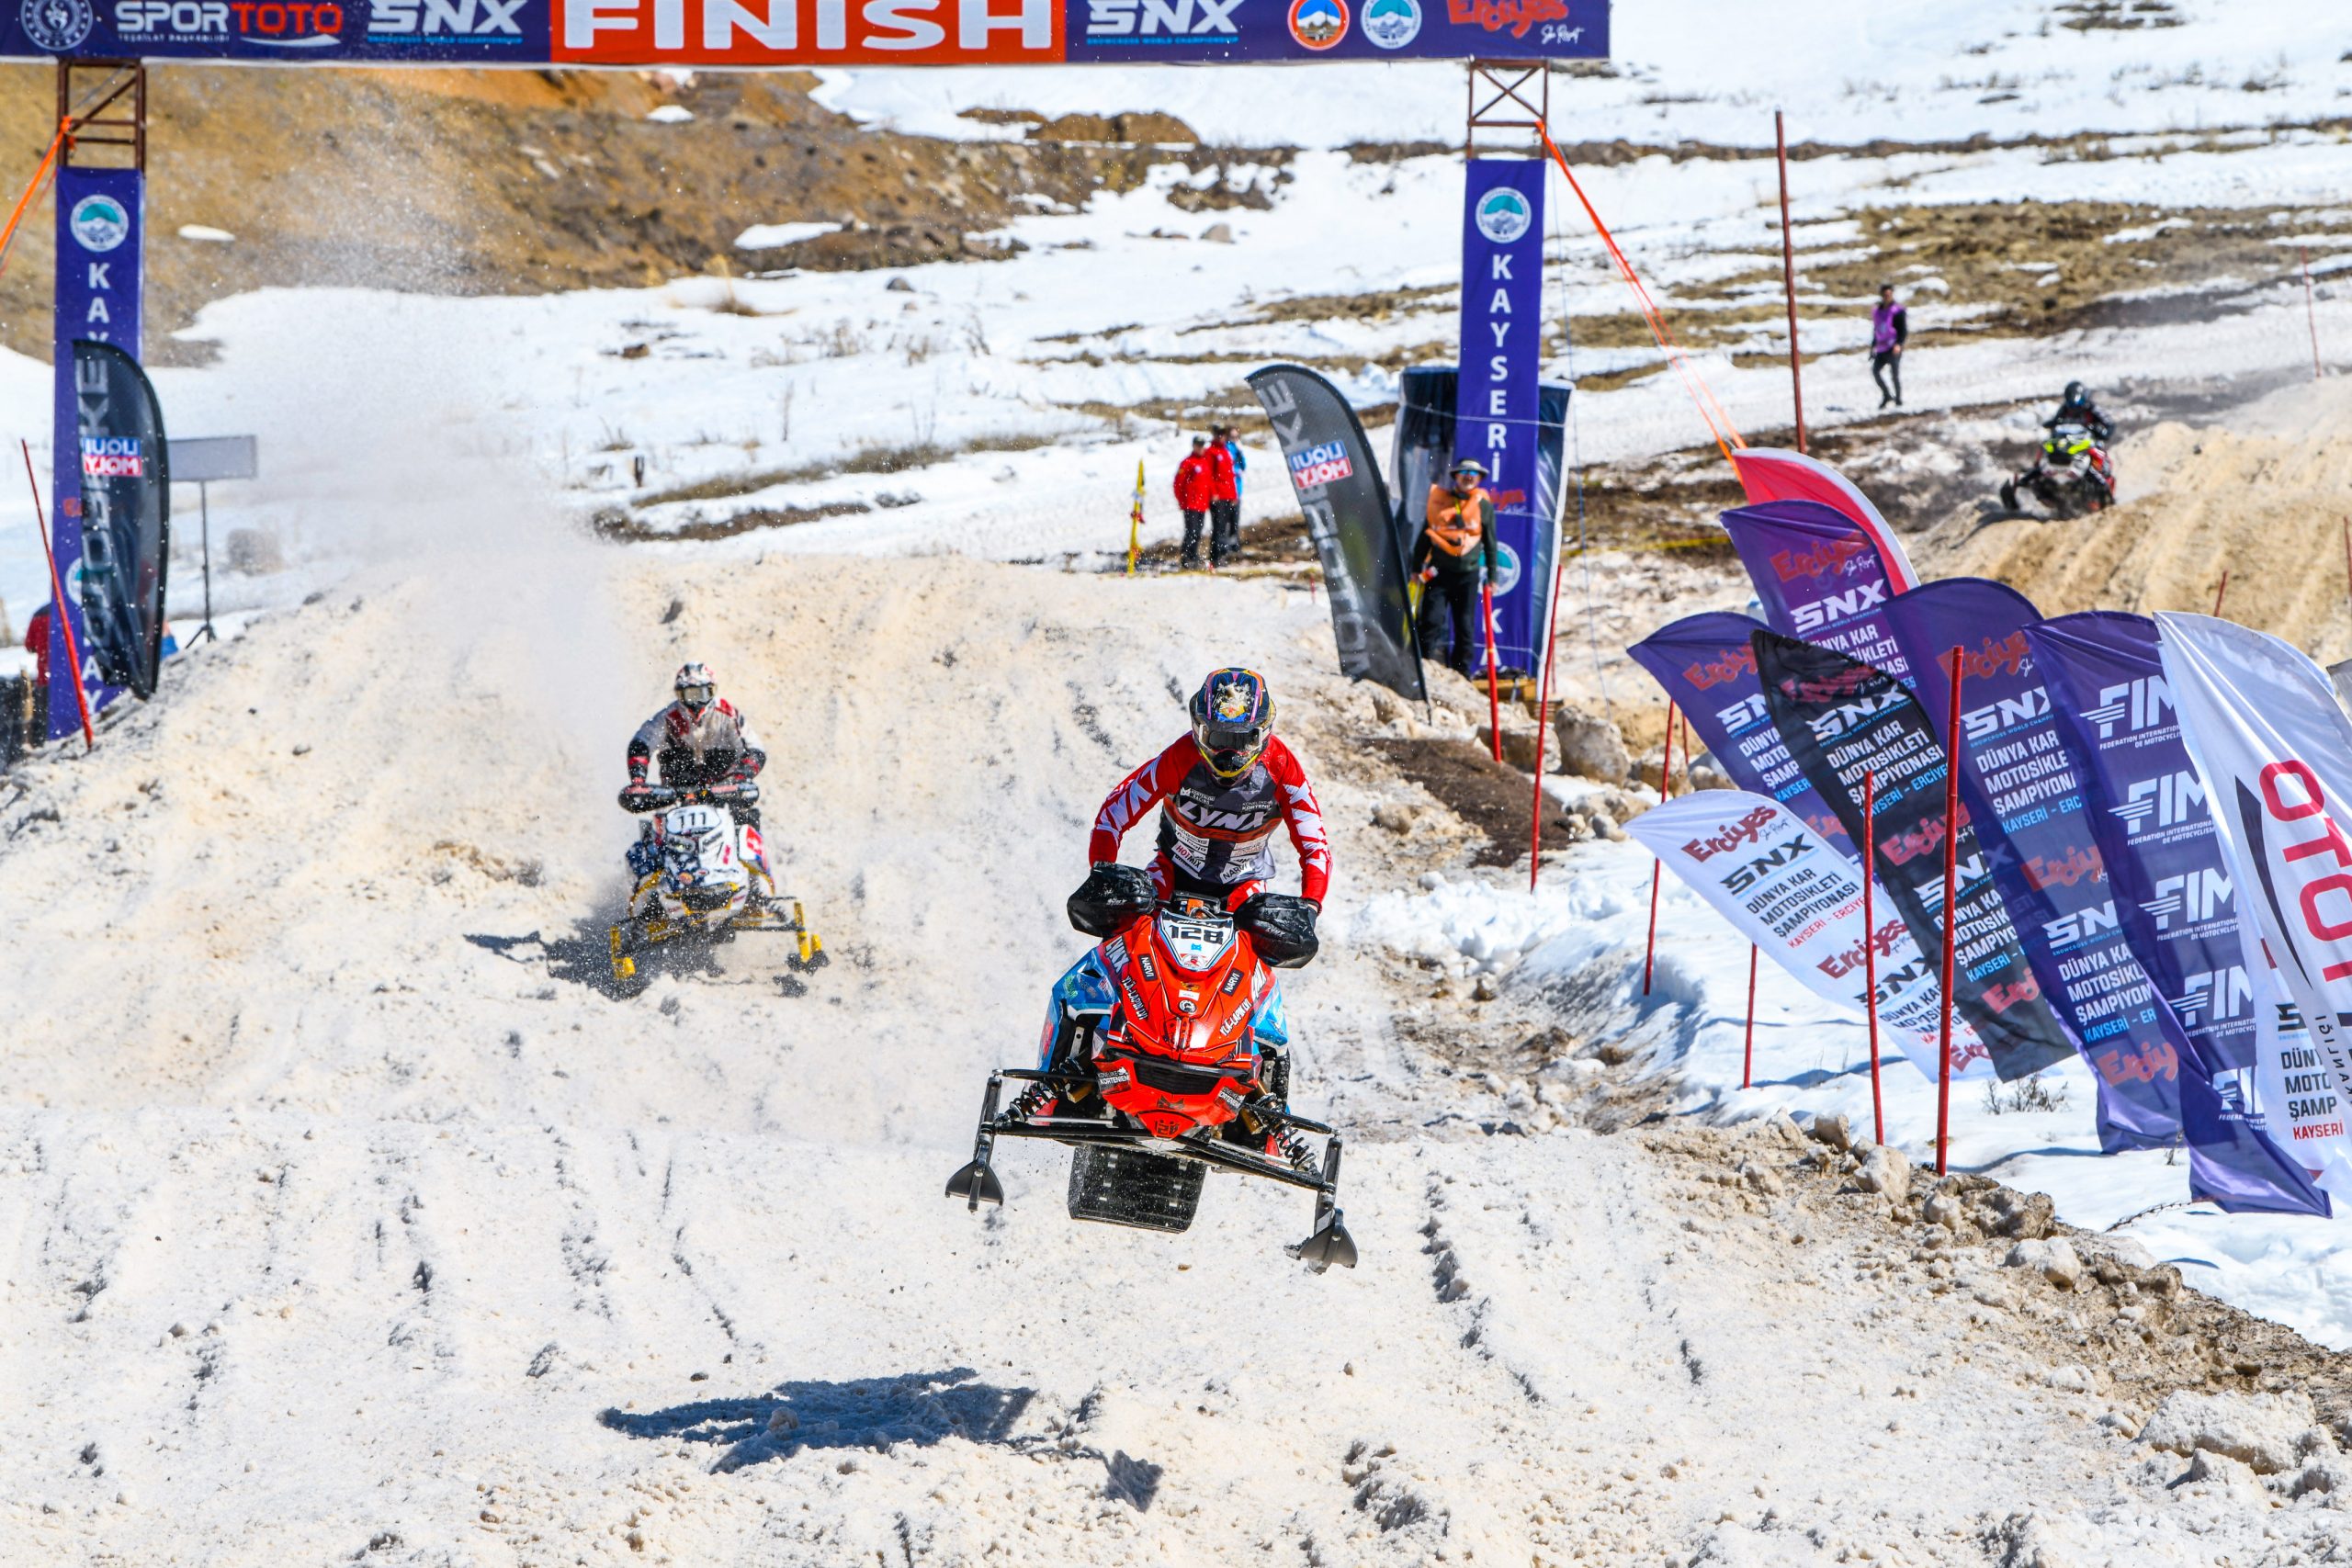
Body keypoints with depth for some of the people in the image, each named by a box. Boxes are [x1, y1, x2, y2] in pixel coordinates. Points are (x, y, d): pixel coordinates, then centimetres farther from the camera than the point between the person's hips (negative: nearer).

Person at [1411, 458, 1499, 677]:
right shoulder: (1440, 500, 6)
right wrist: (1416, 567, 8)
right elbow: (1425, 535, 11)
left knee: (1466, 624, 3)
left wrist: (1492, 575, 10)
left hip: (1468, 573, 1)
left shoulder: (1484, 505, 7)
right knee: (1431, 619, -8)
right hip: (1439, 571, 0)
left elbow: (1490, 542, 12)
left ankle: (1462, 668, 10)